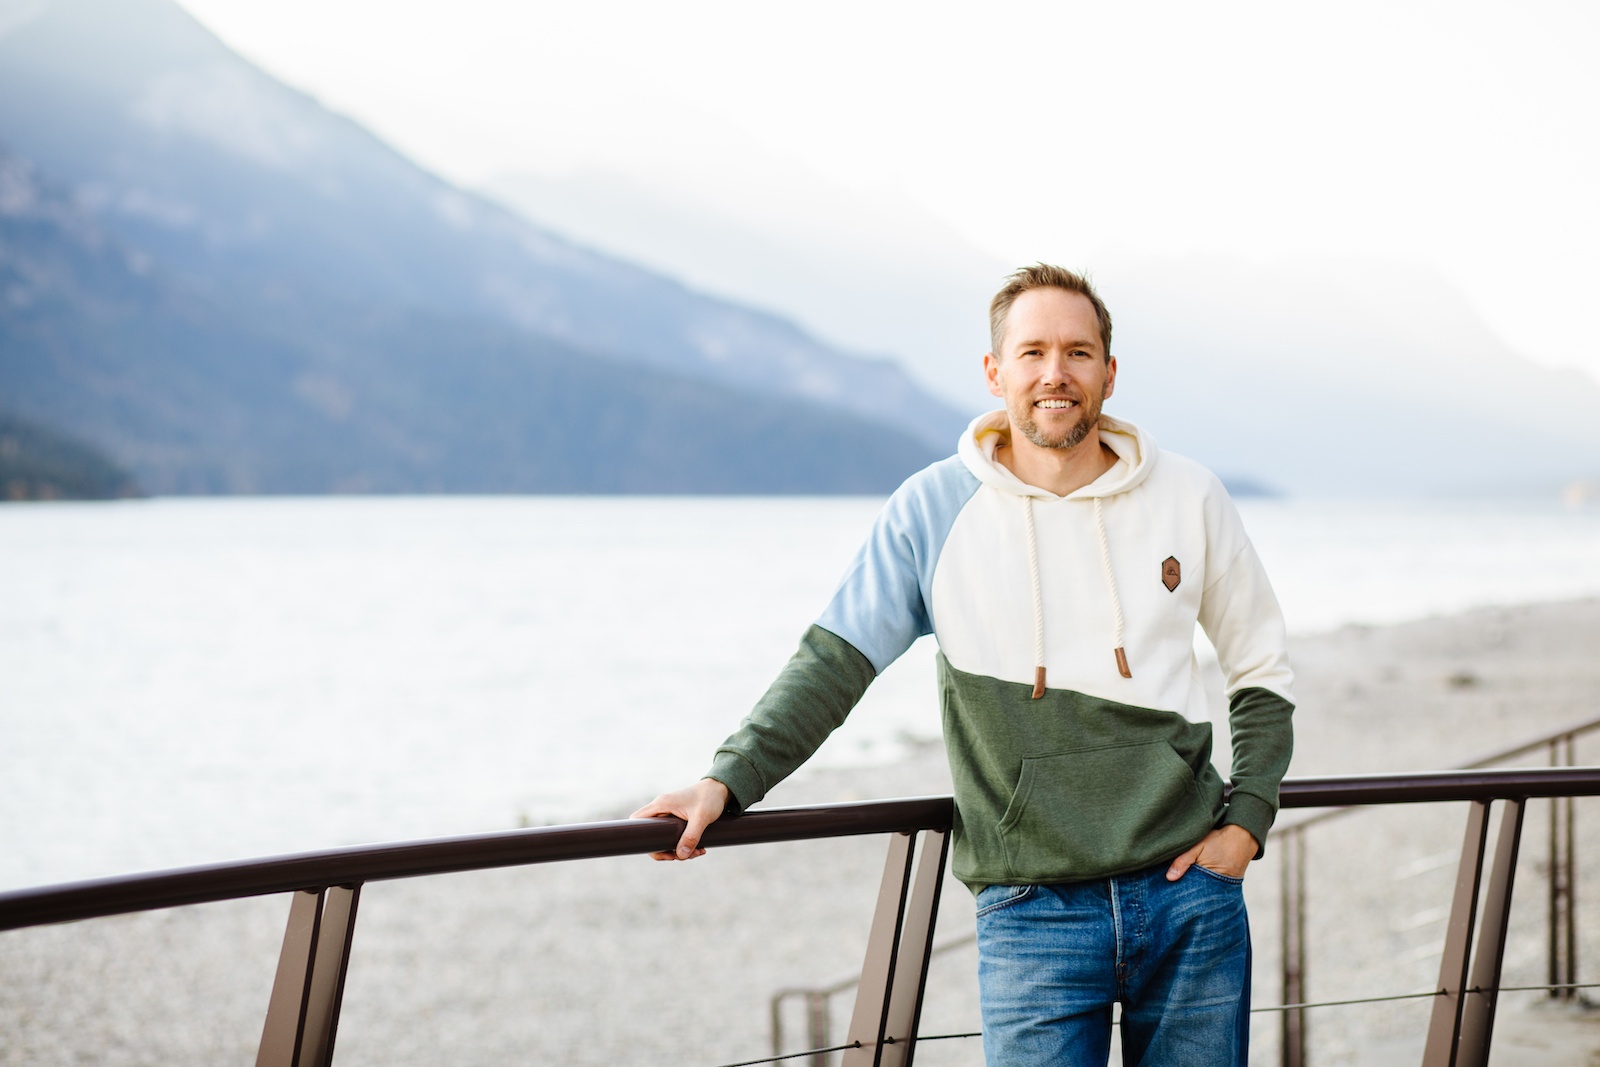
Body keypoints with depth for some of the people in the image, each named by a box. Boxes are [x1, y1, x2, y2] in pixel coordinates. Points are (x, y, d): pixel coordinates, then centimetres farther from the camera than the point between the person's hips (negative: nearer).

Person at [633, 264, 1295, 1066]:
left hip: (1191, 895, 2)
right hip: (1034, 913, -2)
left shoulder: (1187, 498, 5)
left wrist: (1246, 820, 4)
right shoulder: (932, 511, 0)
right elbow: (834, 661, 0)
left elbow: (1261, 669, 15)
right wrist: (727, 782, -11)